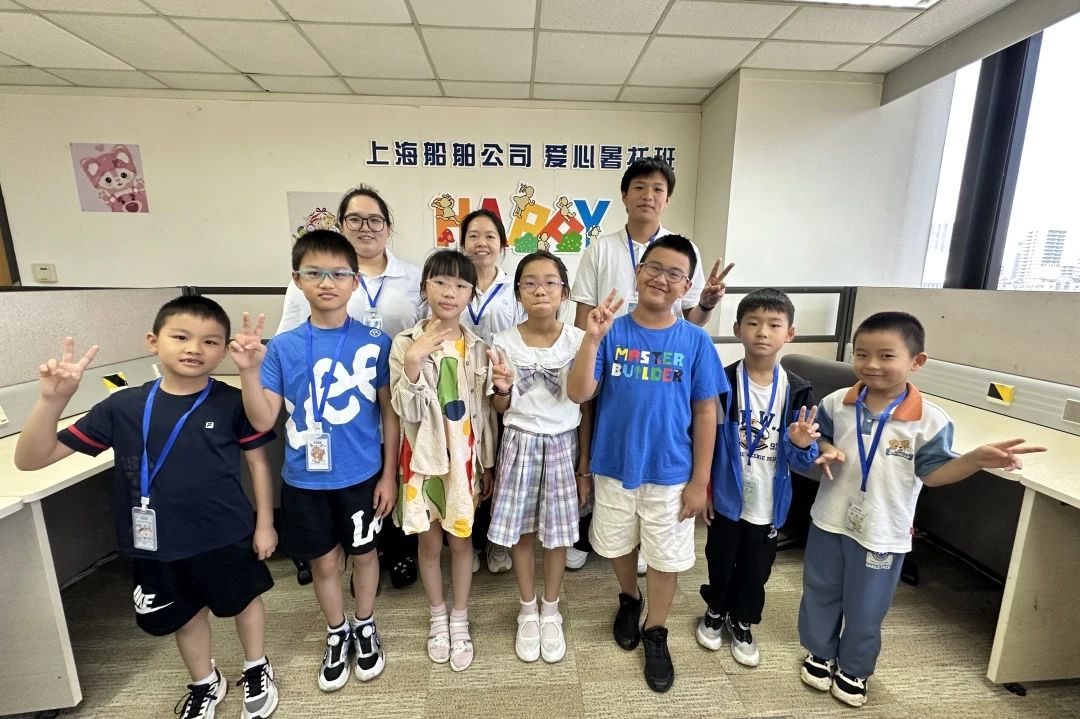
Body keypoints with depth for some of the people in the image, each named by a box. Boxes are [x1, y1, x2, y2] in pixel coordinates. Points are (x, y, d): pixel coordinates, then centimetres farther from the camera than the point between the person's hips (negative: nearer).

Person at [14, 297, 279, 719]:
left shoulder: (233, 403, -15)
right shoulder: (123, 407, -10)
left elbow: (257, 463, -5)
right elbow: (30, 459, -6)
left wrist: (264, 523, -3)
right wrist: (53, 399, -23)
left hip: (227, 537, -2)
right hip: (158, 546, 3)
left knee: (244, 602, 20)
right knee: (187, 616, 25)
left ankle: (257, 671, 49)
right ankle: (205, 685, 53)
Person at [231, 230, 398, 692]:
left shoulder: (375, 342, -11)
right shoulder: (283, 348, -6)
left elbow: (389, 412, -6)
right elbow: (263, 420, -6)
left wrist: (389, 474, -4)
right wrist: (249, 371, -21)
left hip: (362, 476, -1)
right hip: (305, 480, 2)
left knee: (363, 553, 19)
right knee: (323, 562, 19)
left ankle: (365, 627, 46)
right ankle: (336, 635, 46)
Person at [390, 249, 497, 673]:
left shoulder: (478, 348, -3)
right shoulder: (406, 344, -8)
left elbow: (485, 412, 2)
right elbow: (408, 412, -13)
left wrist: (488, 465, 5)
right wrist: (414, 362, -26)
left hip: (465, 458, 1)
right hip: (424, 457, 0)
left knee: (461, 539, 15)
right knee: (429, 542, 16)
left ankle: (460, 620, 38)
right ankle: (438, 618, 41)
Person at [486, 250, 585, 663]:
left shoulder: (578, 340, -7)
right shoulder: (504, 342, -6)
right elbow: (501, 407, -3)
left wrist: (585, 459, -9)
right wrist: (502, 387, -20)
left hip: (562, 444, 0)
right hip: (520, 443, 1)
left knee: (557, 532, 12)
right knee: (521, 531, 13)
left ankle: (551, 613, 37)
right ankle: (528, 612, 37)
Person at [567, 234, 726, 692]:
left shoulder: (695, 341, -8)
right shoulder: (613, 332, -9)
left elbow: (705, 413, -4)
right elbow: (578, 394, -16)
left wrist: (700, 481, -4)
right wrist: (592, 337, -27)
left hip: (670, 473, 0)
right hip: (614, 466, 1)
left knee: (666, 556, 17)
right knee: (620, 545, 22)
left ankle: (656, 634, 44)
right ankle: (629, 600, 54)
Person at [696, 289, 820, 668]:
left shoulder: (797, 391, -10)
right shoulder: (722, 382, -16)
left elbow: (802, 463, -5)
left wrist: (802, 445, -26)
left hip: (769, 502, 2)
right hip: (726, 496, -1)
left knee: (756, 570, 21)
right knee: (720, 562, 19)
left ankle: (743, 624, 47)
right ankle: (715, 612, 48)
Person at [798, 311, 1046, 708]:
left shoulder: (930, 419, -16)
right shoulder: (836, 403, -9)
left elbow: (932, 473, -11)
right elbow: (818, 440, 5)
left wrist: (976, 459, -26)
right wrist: (824, 451, -16)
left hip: (881, 532, -2)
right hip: (830, 520, 2)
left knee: (865, 609, 17)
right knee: (820, 593, 20)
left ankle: (853, 669, 43)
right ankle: (820, 653, 44)